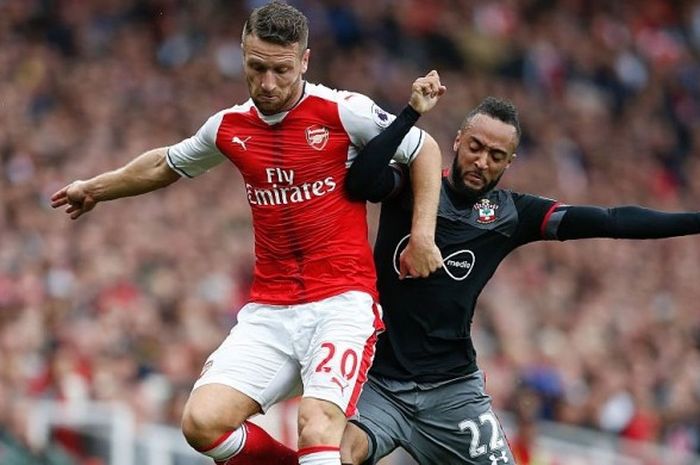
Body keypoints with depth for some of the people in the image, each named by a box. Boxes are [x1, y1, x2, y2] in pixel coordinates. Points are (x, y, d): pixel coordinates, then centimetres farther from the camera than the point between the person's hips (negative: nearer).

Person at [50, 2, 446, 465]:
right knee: (203, 424, -13)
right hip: (269, 312, 5)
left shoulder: (343, 111, -6)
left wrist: (422, 236, -1)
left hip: (342, 304, -5)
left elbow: (424, 150, 6)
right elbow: (166, 165, 29)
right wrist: (95, 188, 40)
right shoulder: (229, 127, 8)